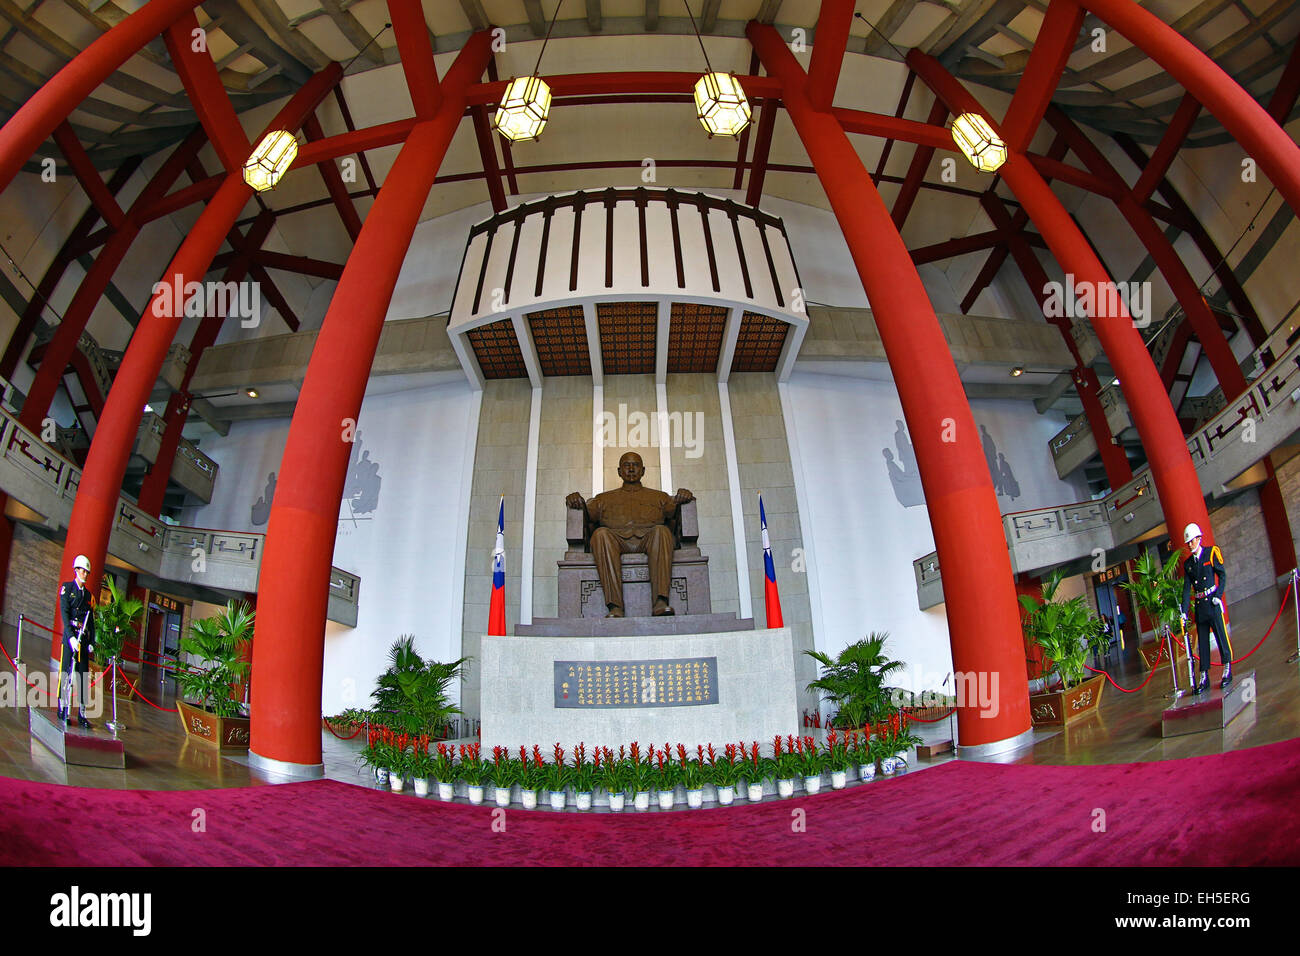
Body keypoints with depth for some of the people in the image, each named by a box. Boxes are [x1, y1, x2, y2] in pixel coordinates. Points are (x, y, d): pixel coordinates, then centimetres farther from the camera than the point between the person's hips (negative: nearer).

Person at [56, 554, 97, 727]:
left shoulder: (88, 594, 18)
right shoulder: (66, 588, 2)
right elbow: (64, 614, -8)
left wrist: (92, 641, 10)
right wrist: (71, 636, -18)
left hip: (84, 638, 5)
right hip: (70, 635, -5)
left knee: (83, 674, 2)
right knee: (66, 671, -5)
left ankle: (82, 713, 4)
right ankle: (62, 708, 5)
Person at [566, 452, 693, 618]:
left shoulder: (659, 496, 31)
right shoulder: (604, 498, 31)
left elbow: (673, 508, 13)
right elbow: (588, 512, 15)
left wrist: (683, 497, -9)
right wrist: (577, 501, -6)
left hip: (647, 538, 0)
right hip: (616, 538, 0)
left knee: (661, 530, -33)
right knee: (601, 533, -34)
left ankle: (660, 602, -45)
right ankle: (615, 607, -43)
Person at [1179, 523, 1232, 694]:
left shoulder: (1211, 553, 0)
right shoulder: (1187, 563, 10)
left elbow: (1222, 575, 1)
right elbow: (1186, 588, 7)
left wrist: (1218, 596, -10)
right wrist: (1184, 611, -1)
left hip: (1212, 601, -4)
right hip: (1198, 604, 4)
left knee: (1220, 634, -3)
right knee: (1202, 639, 6)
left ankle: (1227, 670, 9)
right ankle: (1204, 676, 9)